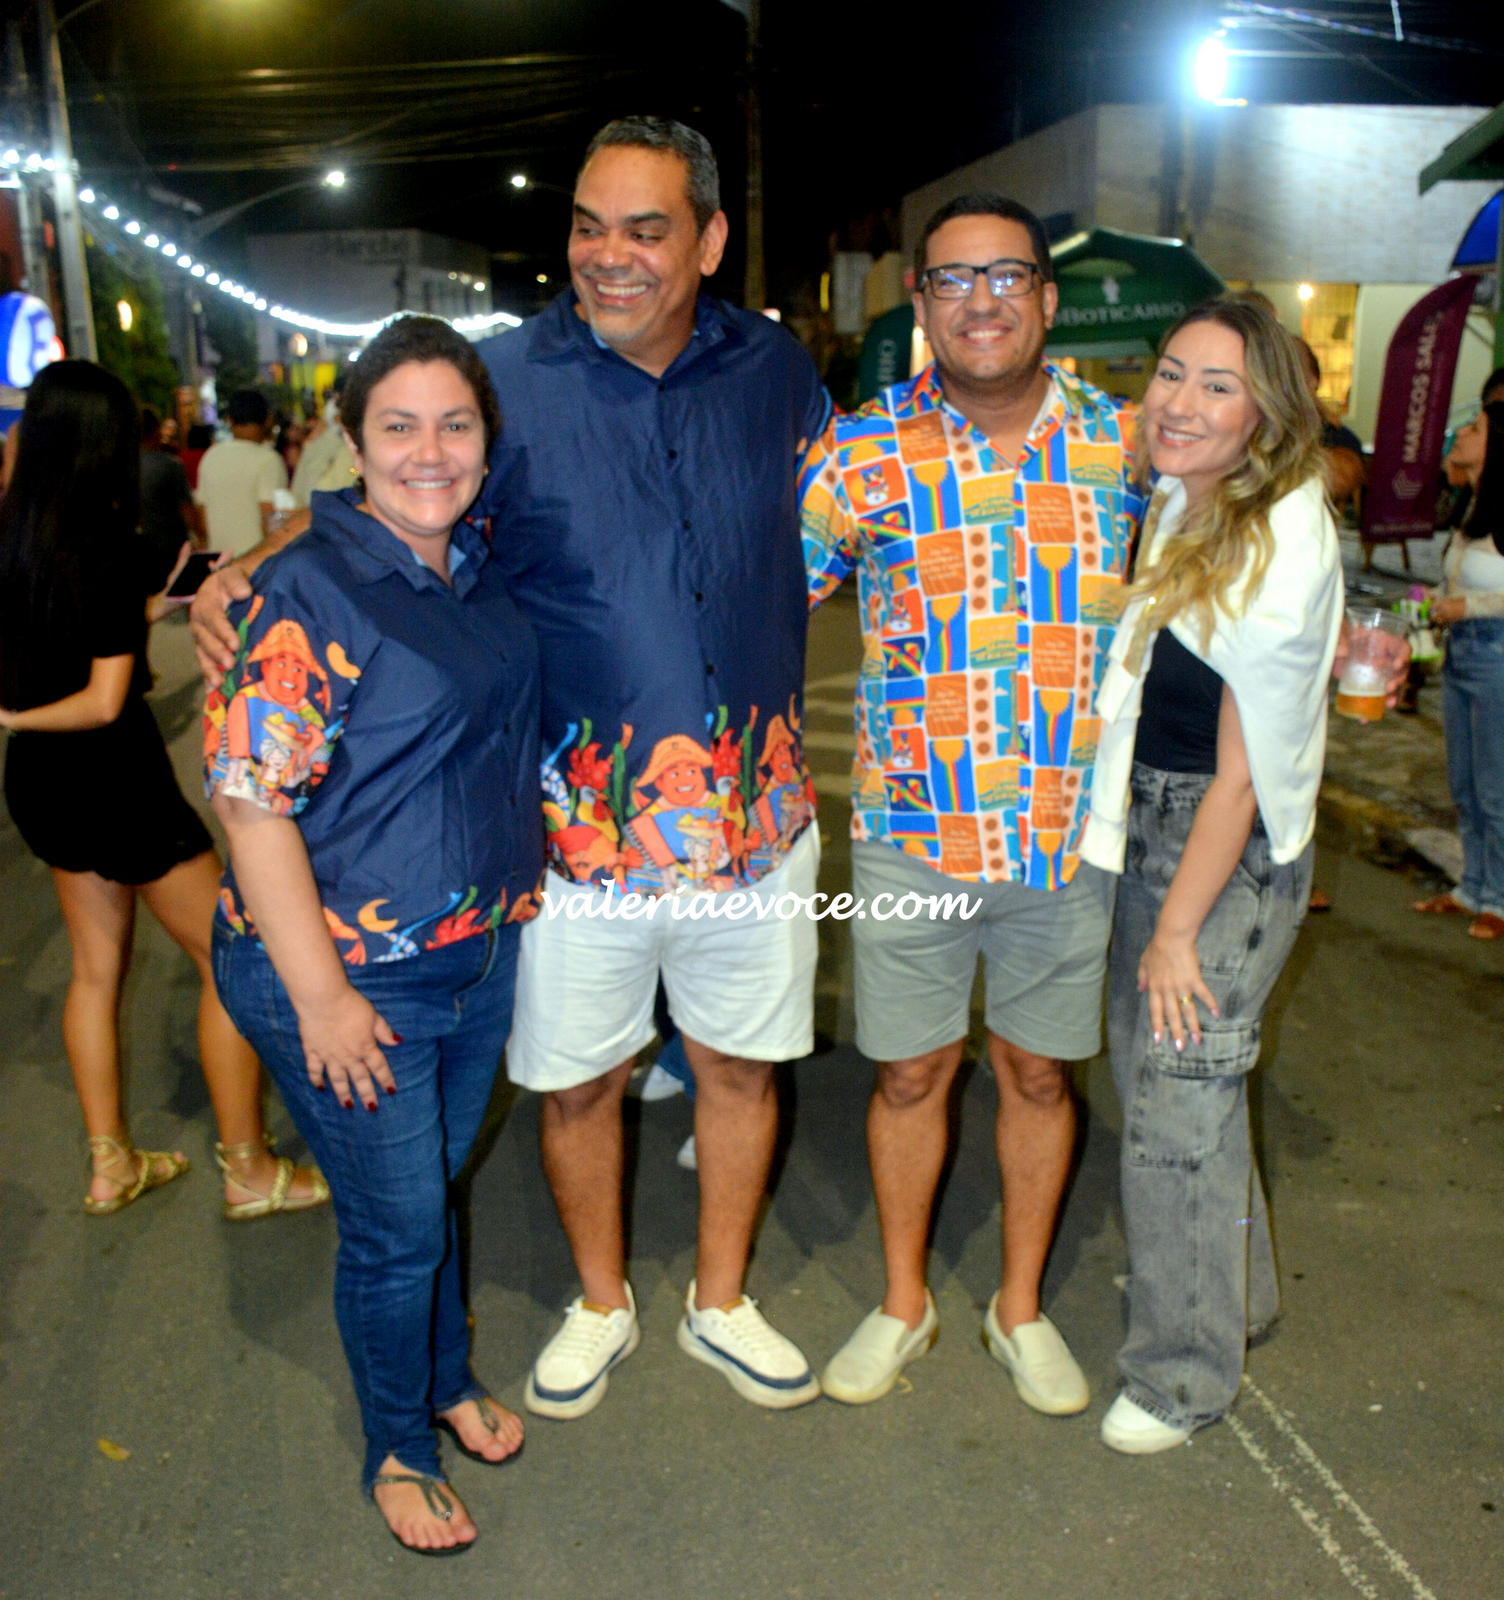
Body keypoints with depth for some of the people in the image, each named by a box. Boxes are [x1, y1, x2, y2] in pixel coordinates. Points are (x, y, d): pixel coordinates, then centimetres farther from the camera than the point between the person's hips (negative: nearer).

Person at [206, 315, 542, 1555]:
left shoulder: (485, 566, 2)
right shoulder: (307, 591, -18)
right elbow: (253, 803, -20)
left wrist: (517, 894, 12)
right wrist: (321, 994, -19)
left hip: (483, 954, 6)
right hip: (354, 974, -6)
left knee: (442, 1177, 24)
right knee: (396, 1226, 9)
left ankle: (450, 1380, 49)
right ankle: (397, 1448, 36)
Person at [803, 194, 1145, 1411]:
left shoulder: (1119, 440, 2)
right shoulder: (863, 452, -5)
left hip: (1070, 835, 2)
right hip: (913, 833, -1)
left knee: (1040, 1073, 15)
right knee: (910, 1075, 12)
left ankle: (1022, 1306, 39)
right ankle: (903, 1301, 37)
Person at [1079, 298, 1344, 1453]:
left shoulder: (1281, 547, -21)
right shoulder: (1179, 507, 4)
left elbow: (1242, 772, -19)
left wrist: (1179, 931, -15)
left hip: (1233, 851, -9)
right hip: (1149, 823, 9)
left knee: (1177, 1107, 0)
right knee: (1151, 1065, 20)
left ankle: (1186, 1375, 22)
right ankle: (1234, 1289, 44)